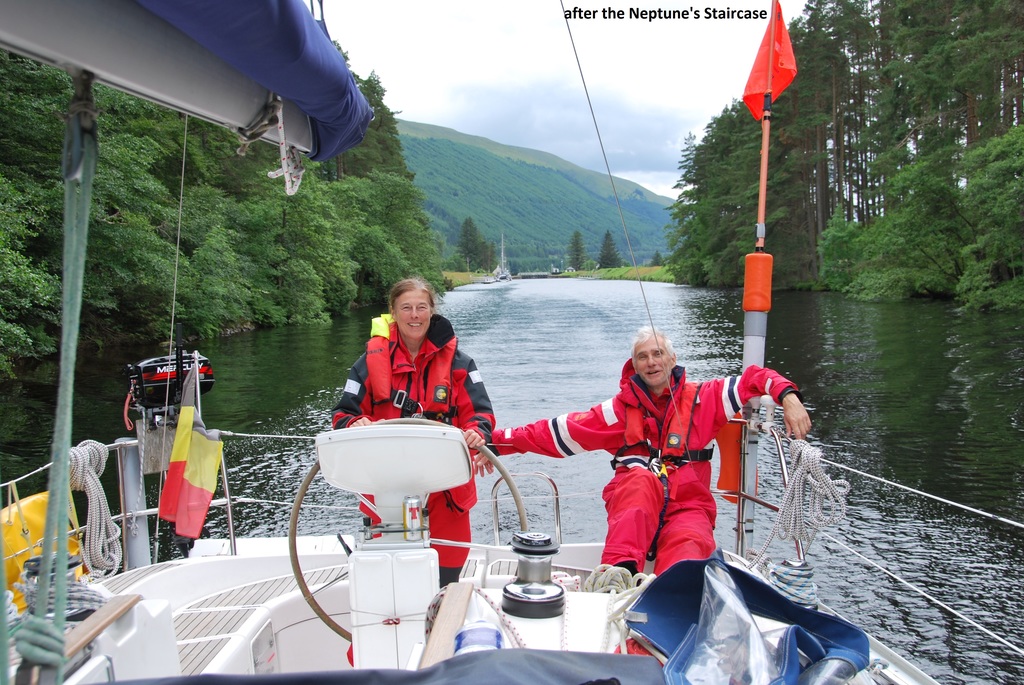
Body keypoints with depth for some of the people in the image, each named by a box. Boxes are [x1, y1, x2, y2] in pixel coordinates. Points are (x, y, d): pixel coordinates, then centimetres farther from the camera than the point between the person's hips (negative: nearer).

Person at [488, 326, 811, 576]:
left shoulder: (701, 399, 12)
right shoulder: (622, 408, 12)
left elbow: (755, 378, 12)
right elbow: (558, 431, 10)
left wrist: (788, 398, -10)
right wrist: (497, 441, 3)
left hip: (687, 505, 0)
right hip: (631, 505, 0)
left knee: (689, 544, -35)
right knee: (644, 478, -35)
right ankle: (620, 571, -49)